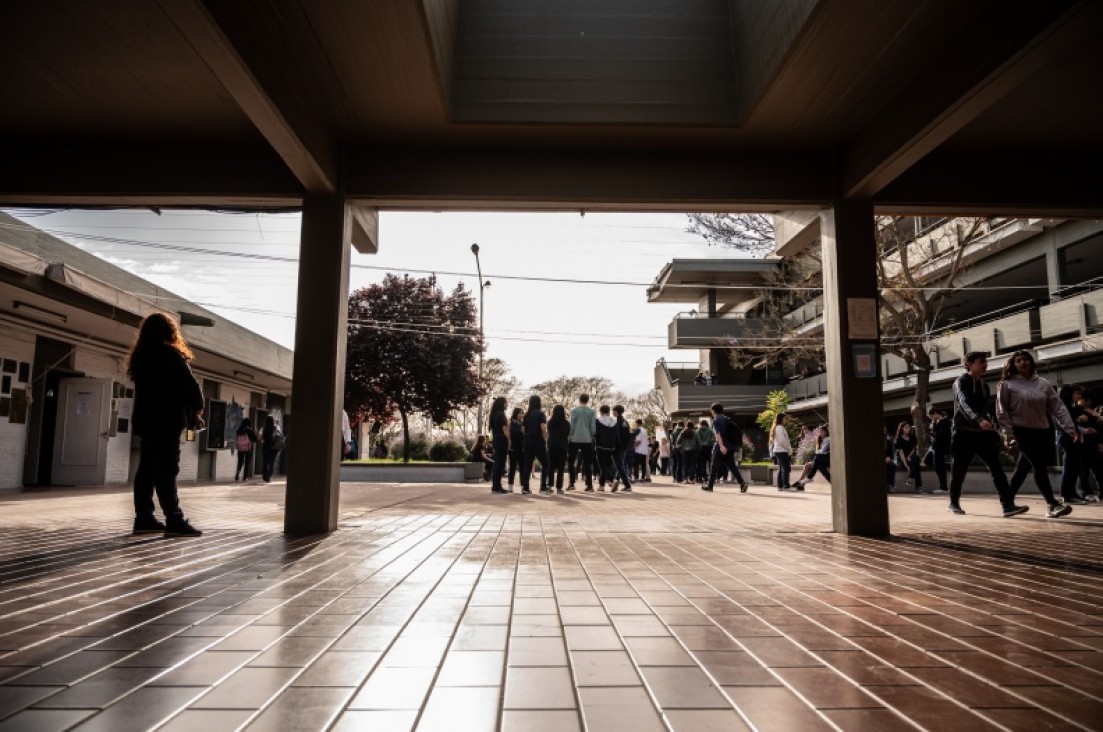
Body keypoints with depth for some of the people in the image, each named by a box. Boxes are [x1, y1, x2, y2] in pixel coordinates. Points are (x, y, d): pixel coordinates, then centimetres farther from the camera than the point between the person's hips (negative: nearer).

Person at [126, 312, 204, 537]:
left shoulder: (140, 357, 15)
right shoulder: (171, 354, -8)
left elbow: (145, 387, 18)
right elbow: (190, 385, -12)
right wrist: (197, 409, 4)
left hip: (146, 420, 8)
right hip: (167, 420, -8)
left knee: (147, 469, 9)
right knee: (166, 471, -10)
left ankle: (144, 518, 11)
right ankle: (174, 521, -10)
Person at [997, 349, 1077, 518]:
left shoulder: (1043, 384, 8)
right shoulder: (1007, 384, -4)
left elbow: (1058, 407, 4)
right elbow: (1002, 412, -6)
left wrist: (1070, 428, -5)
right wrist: (1009, 434, -13)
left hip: (1041, 432, 5)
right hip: (1022, 431, -5)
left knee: (1023, 468, 10)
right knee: (1039, 466, -13)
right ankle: (1053, 504, -15)